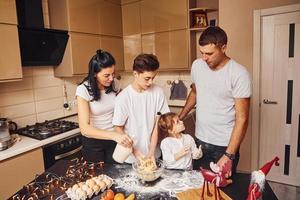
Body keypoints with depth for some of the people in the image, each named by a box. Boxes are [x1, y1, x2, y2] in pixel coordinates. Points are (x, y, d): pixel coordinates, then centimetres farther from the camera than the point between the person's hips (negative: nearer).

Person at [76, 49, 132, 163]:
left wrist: (122, 136, -8)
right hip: (93, 141, -3)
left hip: (114, 139, 3)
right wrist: (114, 135, -39)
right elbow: (84, 128, -26)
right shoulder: (83, 90, -20)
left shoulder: (114, 84, -8)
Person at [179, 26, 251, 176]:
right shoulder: (197, 65, -2)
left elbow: (242, 119, -16)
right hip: (199, 140, 5)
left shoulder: (239, 74, -17)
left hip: (225, 145, -4)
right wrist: (179, 118, 13)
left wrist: (229, 155, -19)